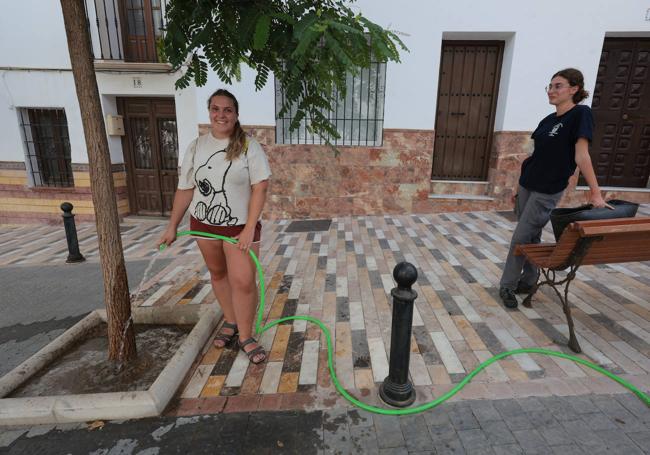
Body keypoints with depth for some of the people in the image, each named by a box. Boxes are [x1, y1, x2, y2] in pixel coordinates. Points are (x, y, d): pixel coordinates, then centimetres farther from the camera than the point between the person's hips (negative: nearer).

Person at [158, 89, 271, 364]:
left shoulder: (249, 146, -8)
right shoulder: (196, 147, 3)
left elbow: (260, 188, -13)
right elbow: (185, 189, 5)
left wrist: (250, 228, -19)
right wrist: (172, 227, 5)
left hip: (240, 225, -4)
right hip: (204, 224, 4)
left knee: (243, 281, -7)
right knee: (218, 274, 15)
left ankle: (245, 336, 11)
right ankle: (230, 321, 34)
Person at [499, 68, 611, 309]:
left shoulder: (581, 114, -11)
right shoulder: (547, 120, 10)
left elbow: (581, 155, -16)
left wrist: (595, 192, -17)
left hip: (547, 191, -7)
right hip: (527, 185, 7)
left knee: (521, 238, -5)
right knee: (531, 237, 14)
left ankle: (508, 285, 9)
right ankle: (528, 280, 27)